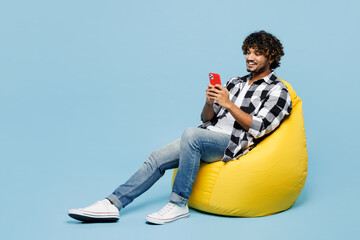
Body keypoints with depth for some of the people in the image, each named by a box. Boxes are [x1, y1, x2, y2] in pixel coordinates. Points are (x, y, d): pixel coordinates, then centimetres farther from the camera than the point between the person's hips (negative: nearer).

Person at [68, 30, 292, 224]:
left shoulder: (277, 91, 2)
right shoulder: (235, 82, 22)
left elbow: (257, 129, -11)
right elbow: (207, 119, 17)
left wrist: (229, 104, -16)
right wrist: (210, 103, -6)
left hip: (233, 143, -7)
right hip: (208, 137, 7)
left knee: (191, 134, -36)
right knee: (158, 157, -12)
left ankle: (179, 204, -28)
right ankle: (113, 204, -15)